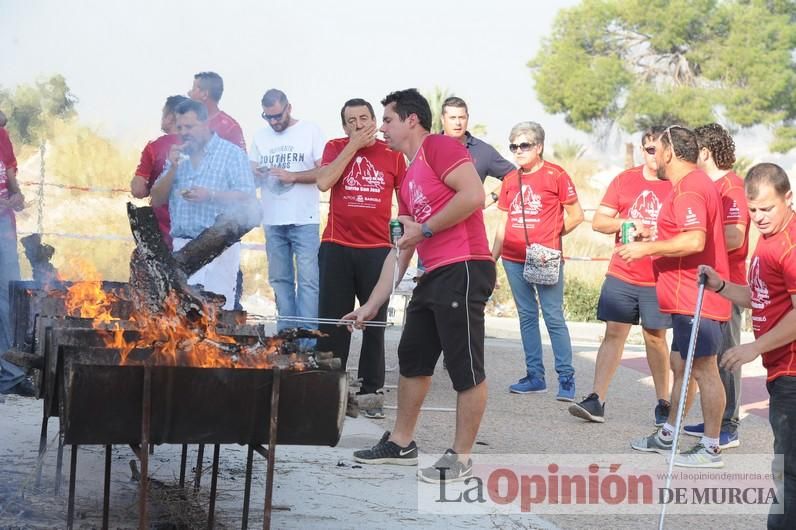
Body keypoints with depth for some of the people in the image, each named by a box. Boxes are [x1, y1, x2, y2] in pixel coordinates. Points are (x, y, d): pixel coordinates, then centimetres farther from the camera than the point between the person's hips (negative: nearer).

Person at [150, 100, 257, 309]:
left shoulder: (231, 154, 1)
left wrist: (210, 195, -20)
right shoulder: (179, 156, 19)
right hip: (181, 244, 5)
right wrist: (173, 168, -1)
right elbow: (157, 200, 14)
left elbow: (247, 197, -7)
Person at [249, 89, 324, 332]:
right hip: (272, 221, 5)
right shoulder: (260, 136, 13)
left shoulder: (310, 131, -1)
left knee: (307, 279, -7)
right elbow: (251, 172, 15)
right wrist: (254, 174, -8)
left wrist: (292, 176, -17)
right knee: (280, 279, 9)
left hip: (304, 220, -5)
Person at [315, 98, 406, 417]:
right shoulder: (336, 148, 6)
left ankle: (371, 392, 8)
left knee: (374, 324, 2)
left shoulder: (392, 154, 6)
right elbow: (323, 182, -12)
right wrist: (353, 145, -10)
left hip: (378, 250, 0)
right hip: (336, 248, 0)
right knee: (333, 322, 2)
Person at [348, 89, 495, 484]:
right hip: (434, 275, 11)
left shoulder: (439, 147, -5)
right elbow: (400, 251, 24)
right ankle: (401, 443, 30)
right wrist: (372, 305, 21)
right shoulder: (408, 180, 23)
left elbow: (474, 195, -20)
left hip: (463, 270, -11)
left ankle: (460, 459, 2)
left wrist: (425, 229, -11)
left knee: (464, 366, -4)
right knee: (412, 358, 17)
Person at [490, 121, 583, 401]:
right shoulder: (510, 180, 11)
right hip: (514, 260, 6)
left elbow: (576, 215, -1)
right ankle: (535, 376, 14)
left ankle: (566, 377, -2)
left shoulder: (555, 175, -4)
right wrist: (493, 258, 13)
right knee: (527, 316, 9)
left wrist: (551, 236, 3)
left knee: (554, 317, -6)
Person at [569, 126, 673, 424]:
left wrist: (655, 235, -18)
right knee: (614, 333, -1)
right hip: (621, 275, 2)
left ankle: (663, 403, 18)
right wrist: (626, 223, -12)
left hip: (658, 280, -2)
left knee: (655, 338, 6)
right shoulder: (624, 181, 7)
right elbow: (598, 221, 6)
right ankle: (596, 401, -5)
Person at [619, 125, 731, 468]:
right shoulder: (696, 184, 18)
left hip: (695, 299, -12)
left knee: (703, 369, -7)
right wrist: (653, 242, 24)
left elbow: (694, 240, -28)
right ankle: (667, 435, 30)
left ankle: (711, 448, -4)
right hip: (689, 298, 12)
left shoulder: (689, 189, -17)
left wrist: (647, 248, -19)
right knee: (680, 366, 19)